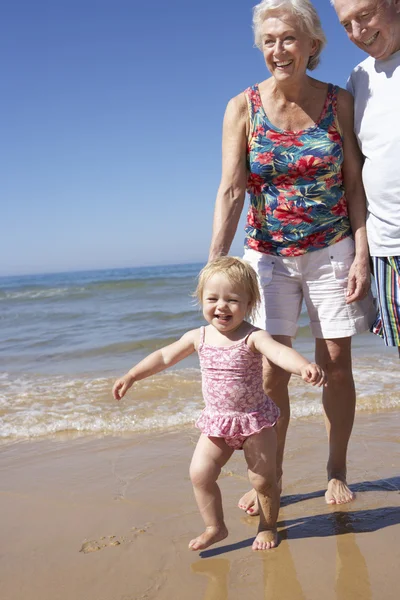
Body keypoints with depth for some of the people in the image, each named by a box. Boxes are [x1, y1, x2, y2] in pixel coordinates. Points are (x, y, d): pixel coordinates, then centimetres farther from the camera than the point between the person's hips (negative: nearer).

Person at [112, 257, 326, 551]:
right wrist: (131, 376, 14)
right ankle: (215, 527, 15)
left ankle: (268, 527, 33)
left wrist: (305, 366, -59)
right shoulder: (198, 337, -2)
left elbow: (279, 351, -38)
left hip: (254, 420, -4)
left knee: (263, 480, 7)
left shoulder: (253, 337, -18)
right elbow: (165, 356, 11)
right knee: (200, 472, -5)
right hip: (217, 422, 4)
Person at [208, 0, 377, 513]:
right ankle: (270, 479, 17)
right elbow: (231, 191, -11)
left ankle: (336, 470, 26)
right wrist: (215, 265, -20)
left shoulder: (339, 102, -3)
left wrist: (362, 255, -10)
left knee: (336, 365, 7)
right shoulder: (243, 108, -5)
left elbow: (355, 184, -2)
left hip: (333, 251, 1)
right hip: (268, 255, 0)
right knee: (271, 373, 0)